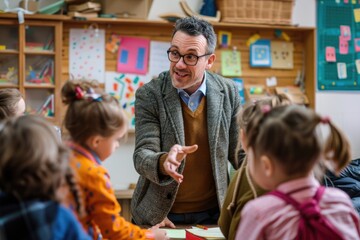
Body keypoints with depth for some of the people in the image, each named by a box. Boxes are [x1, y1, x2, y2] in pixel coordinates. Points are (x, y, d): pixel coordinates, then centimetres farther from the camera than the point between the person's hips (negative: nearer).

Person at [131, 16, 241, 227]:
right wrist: (164, 162, -38)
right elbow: (142, 156, -16)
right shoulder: (149, 95, -11)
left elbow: (238, 153, 4)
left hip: (212, 214, 2)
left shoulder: (228, 92, -4)